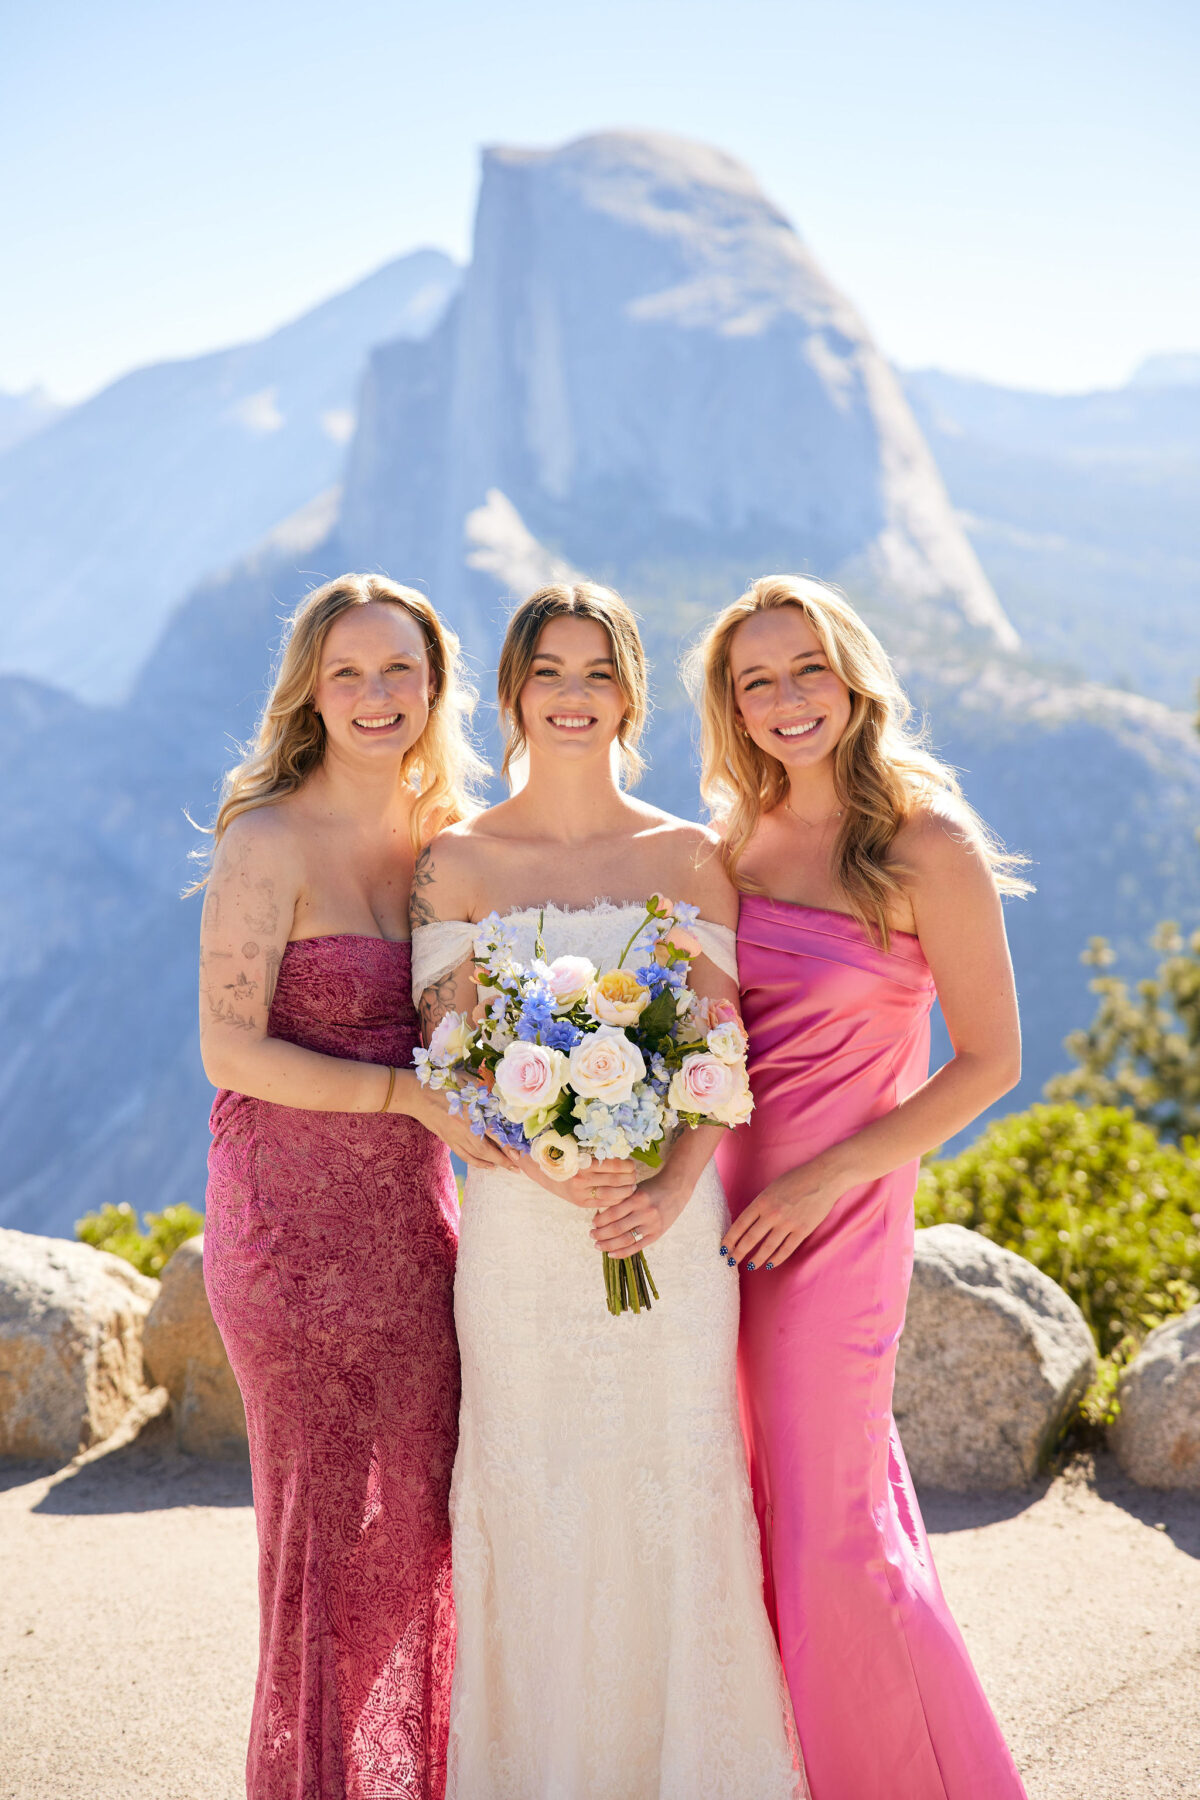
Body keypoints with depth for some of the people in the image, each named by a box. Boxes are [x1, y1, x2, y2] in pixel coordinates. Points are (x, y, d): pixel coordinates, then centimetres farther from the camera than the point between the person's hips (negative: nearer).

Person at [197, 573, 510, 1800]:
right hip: (295, 1217, -6)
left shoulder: (443, 837, 8)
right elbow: (229, 1050, -15)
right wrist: (410, 1094, -20)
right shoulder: (271, 842, -11)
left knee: (420, 1508, 12)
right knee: (324, 1516, 5)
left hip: (413, 1214, 6)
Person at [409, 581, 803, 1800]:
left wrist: (672, 1187, -14)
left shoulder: (687, 858, 5)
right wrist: (544, 1161, -17)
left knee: (672, 1482, 5)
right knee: (529, 1489, 5)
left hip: (669, 1220, 1)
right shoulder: (457, 862, 3)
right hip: (518, 1224, 0)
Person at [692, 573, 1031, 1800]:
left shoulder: (928, 848, -10)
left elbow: (990, 1060, -9)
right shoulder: (734, 843, 7)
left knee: (825, 1527, 1)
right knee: (755, 1513, 14)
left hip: (835, 1217, -6)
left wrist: (827, 1177, -15)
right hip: (724, 1204, 6)